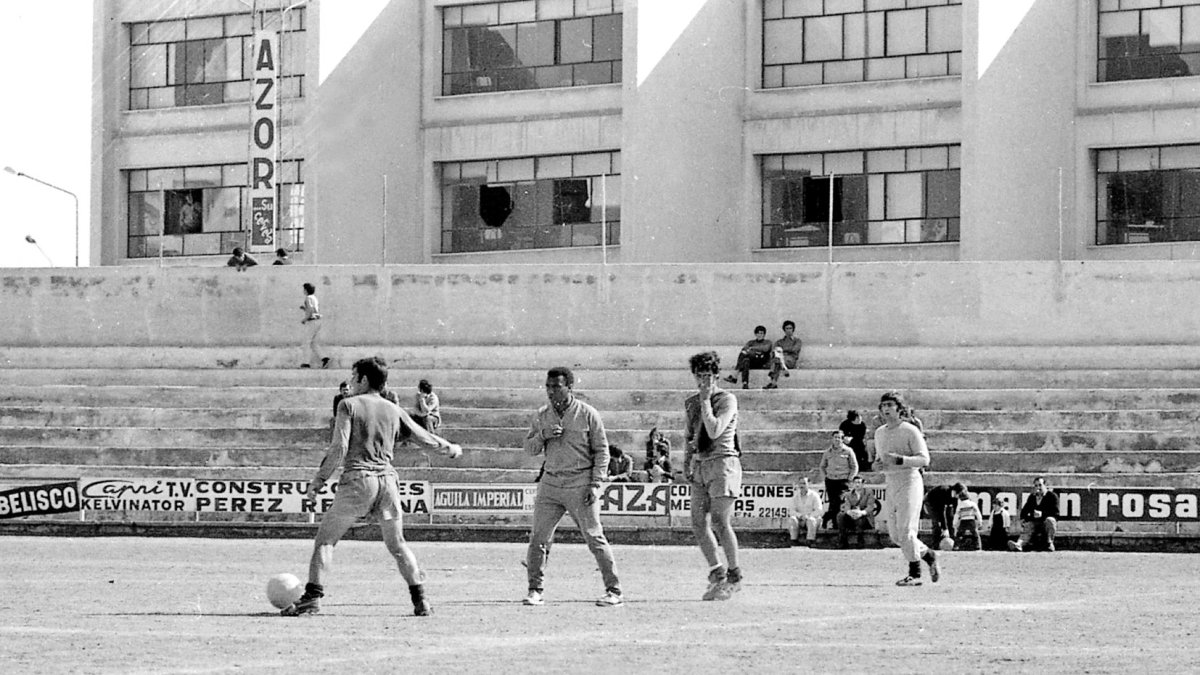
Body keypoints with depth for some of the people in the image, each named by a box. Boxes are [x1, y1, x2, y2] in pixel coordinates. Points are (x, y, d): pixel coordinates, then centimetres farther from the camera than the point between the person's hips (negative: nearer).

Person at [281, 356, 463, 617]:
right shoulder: (394, 411, 14)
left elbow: (339, 448, -9)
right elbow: (424, 437, 24)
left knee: (325, 539, 1)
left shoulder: (349, 404, 0)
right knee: (397, 544, 15)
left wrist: (318, 479, -4)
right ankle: (420, 599, 8)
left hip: (357, 479, -4)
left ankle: (312, 597, -11)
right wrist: (449, 448, 42)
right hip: (388, 478, 4)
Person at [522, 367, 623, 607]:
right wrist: (543, 435, -11)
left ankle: (614, 591, 1)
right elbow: (529, 449, 10)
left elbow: (601, 450, -1)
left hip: (580, 483, -4)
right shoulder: (542, 415, 8)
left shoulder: (587, 414, -4)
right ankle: (535, 591, 10)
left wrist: (596, 484, -9)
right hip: (550, 482, 4)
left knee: (594, 537, -5)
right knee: (538, 538, 0)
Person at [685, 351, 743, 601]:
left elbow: (714, 431, -18)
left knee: (720, 522, -12)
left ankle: (734, 577, 0)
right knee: (699, 523, 0)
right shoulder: (690, 402, 15)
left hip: (723, 461, -7)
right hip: (700, 466, 7)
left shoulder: (727, 399, -6)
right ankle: (717, 574, 11)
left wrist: (706, 401, -14)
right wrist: (687, 462, 12)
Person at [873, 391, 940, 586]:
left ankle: (915, 574, -4)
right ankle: (928, 555, 28)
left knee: (906, 531, -13)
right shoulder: (880, 433, 15)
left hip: (910, 483, -8)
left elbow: (924, 460, -14)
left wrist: (899, 460, -27)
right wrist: (878, 464, 2)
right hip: (891, 486, 8)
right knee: (895, 535, 8)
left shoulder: (910, 431, -8)